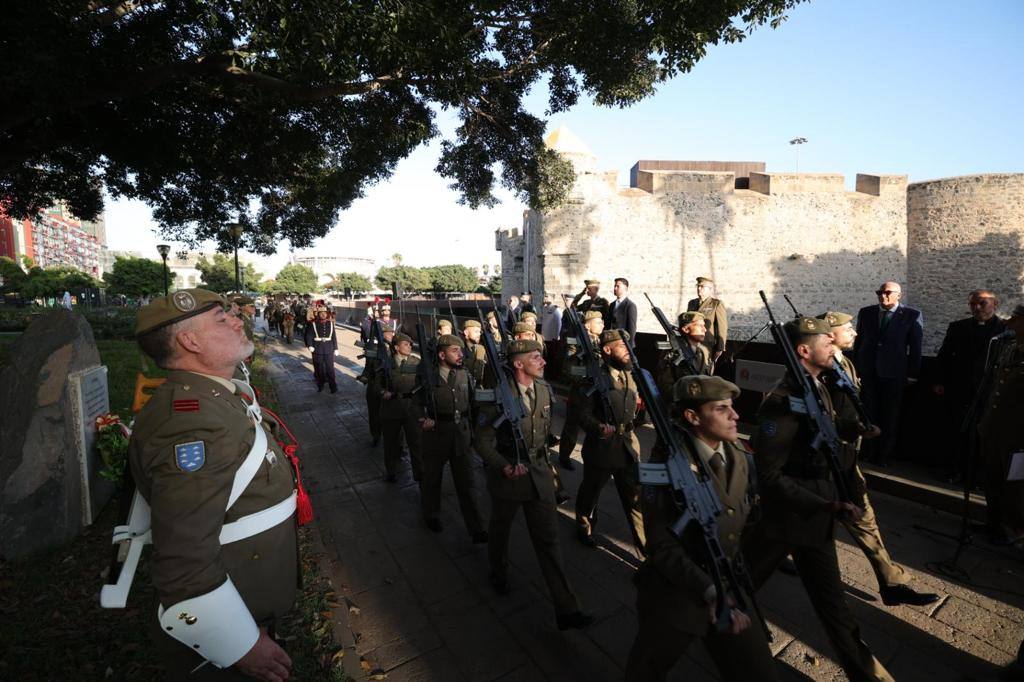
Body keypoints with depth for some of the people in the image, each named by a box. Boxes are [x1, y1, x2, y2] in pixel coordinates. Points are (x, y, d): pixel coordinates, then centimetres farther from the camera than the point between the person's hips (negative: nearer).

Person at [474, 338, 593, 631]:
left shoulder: (544, 390, -3)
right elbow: (483, 442, -16)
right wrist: (505, 467, -28)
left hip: (539, 473, 4)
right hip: (507, 474, -3)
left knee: (549, 540, 7)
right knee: (500, 530, 21)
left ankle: (566, 609, 16)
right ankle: (499, 573, 51)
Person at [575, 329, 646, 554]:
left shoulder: (629, 375, 7)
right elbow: (584, 415, -17)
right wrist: (600, 427, -34)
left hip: (628, 446, 5)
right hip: (601, 447, -5)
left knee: (636, 498, 8)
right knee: (590, 493, 17)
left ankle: (645, 547, 21)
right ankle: (584, 528, 43)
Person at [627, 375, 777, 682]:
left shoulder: (740, 457, -4)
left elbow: (748, 519, 9)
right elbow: (662, 546, -21)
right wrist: (710, 593, -26)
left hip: (729, 591, 5)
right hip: (674, 596, -4)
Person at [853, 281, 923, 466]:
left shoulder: (912, 315, -2)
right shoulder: (866, 312, 4)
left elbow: (915, 346, -1)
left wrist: (912, 374, -2)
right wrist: (855, 367, 7)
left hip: (894, 374, -1)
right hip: (867, 372, 2)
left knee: (890, 416, 9)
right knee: (868, 413, 6)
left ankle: (884, 455, 21)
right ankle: (868, 452, 17)